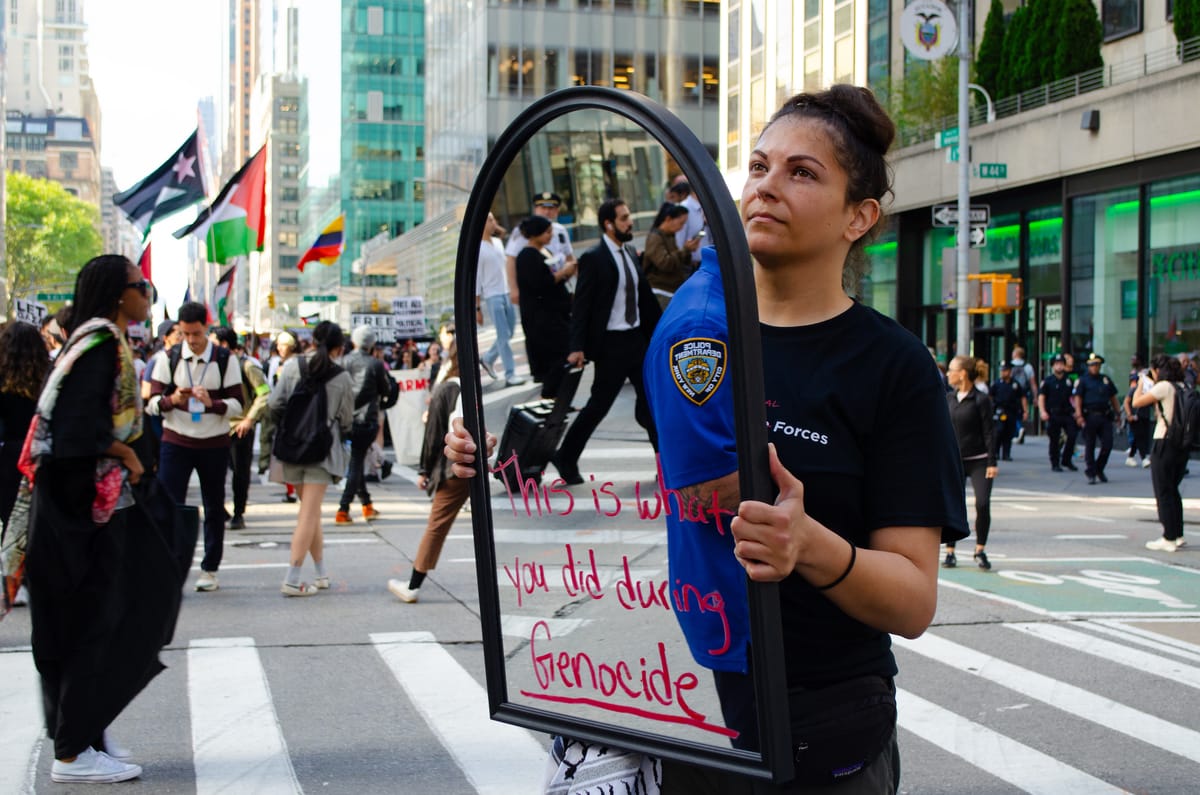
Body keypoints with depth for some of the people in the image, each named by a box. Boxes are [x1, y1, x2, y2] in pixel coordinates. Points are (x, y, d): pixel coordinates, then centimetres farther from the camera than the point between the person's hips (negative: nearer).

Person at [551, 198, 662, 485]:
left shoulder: (630, 253, 9)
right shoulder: (594, 258, -12)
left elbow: (644, 297, 14)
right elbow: (581, 305, -14)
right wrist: (577, 347, -19)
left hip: (637, 338, 7)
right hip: (611, 343, -7)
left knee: (650, 400, 8)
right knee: (598, 405, 0)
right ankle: (566, 458, 14)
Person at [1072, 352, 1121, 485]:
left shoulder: (1106, 380, 16)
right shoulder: (1083, 380, 2)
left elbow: (1113, 398, 21)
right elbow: (1077, 398, -6)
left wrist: (1118, 413, 14)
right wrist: (1079, 415, -17)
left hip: (1105, 416, 4)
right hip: (1089, 417, -4)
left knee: (1108, 444, -1)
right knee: (1090, 446, 1)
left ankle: (1099, 469, 19)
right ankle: (1091, 473, 9)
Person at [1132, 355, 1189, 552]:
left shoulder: (1164, 387, -13)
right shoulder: (1184, 386, 9)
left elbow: (1136, 403, -12)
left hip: (1164, 444, -7)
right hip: (1182, 445, 7)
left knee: (1163, 493, 0)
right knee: (1173, 490, 17)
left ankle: (1169, 539, 1)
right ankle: (1178, 535, 20)